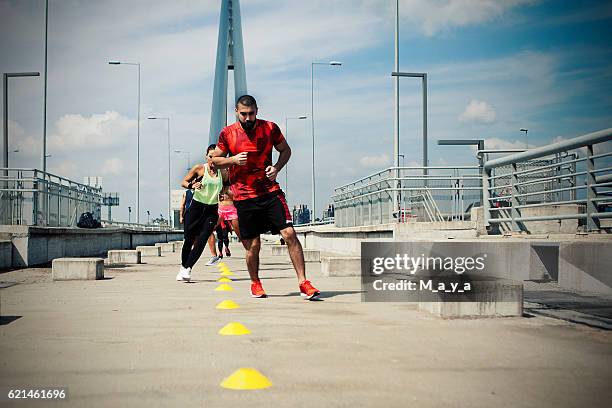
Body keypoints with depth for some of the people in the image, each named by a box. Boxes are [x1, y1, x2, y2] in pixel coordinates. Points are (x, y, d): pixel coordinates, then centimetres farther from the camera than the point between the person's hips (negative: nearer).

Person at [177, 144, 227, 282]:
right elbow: (184, 182, 4)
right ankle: (183, 267, 22)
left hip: (212, 210, 1)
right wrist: (192, 185, -17)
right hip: (196, 207, -1)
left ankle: (188, 268, -8)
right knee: (189, 239, 2)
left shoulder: (223, 173, 4)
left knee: (202, 240, -12)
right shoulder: (199, 168, -3)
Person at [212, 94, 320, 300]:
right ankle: (255, 283, 29)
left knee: (289, 233, -12)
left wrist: (277, 167, -5)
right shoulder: (227, 133, 0)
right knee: (252, 245, 4)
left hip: (270, 191, 1)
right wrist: (233, 160, -10)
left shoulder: (270, 128, 1)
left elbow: (286, 150, 14)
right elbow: (214, 160, 10)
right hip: (244, 196, 0)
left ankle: (303, 282, -6)